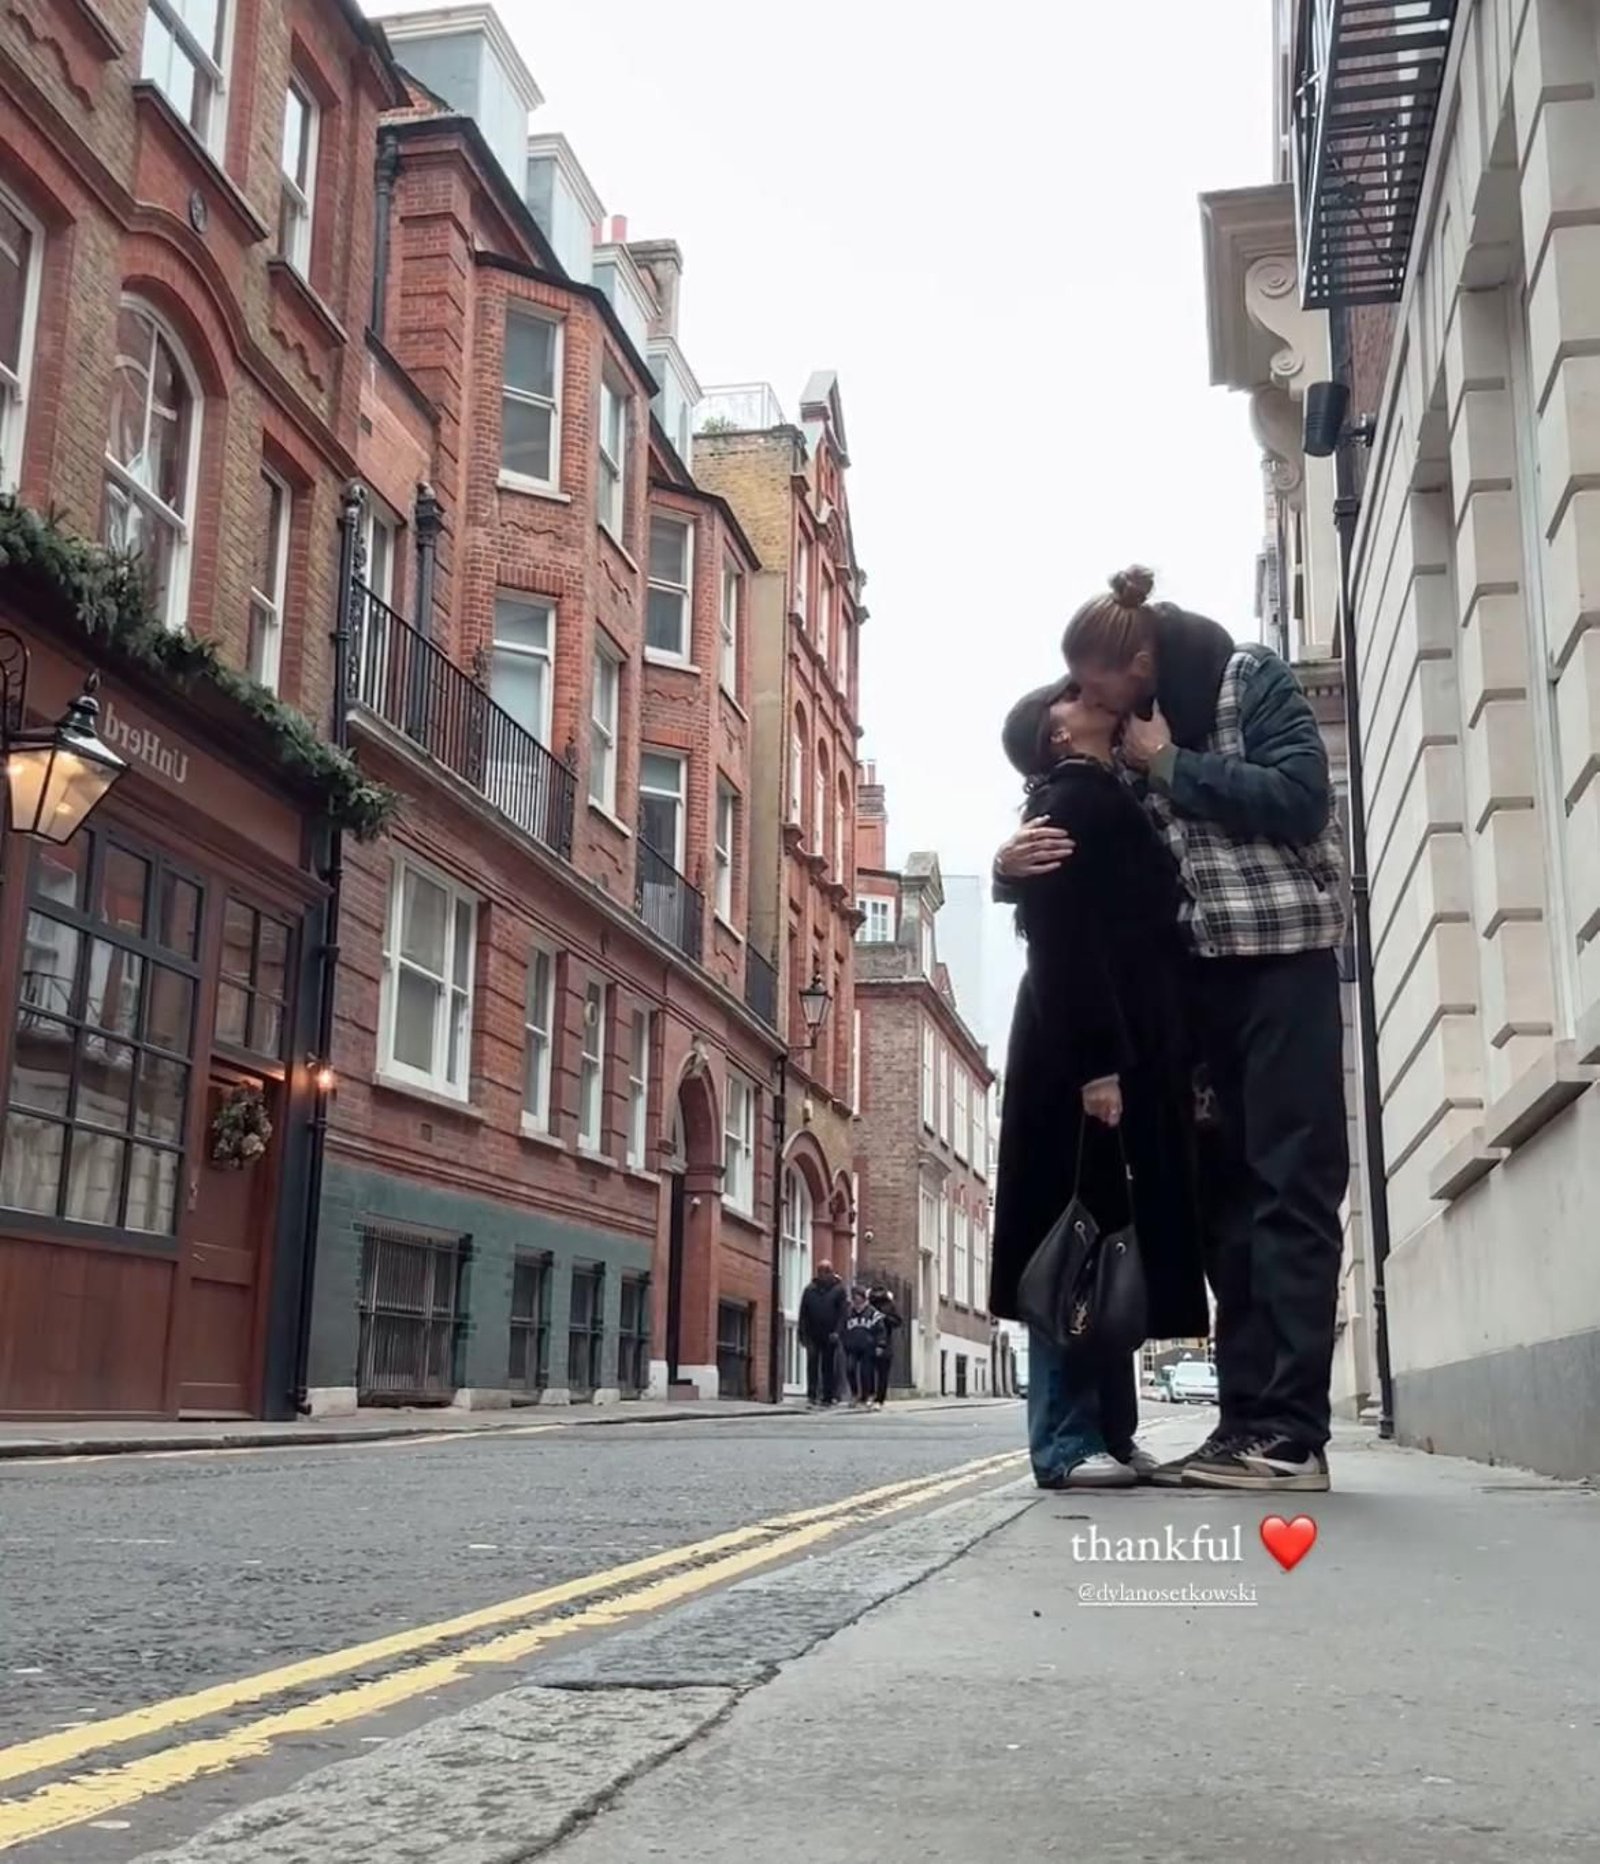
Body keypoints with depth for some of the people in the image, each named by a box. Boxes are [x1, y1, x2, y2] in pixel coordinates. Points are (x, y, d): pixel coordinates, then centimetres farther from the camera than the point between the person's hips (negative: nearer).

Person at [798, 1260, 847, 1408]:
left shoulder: (838, 1290, 3)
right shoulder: (810, 1290, 8)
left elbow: (843, 1312, -3)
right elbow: (803, 1314, 8)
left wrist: (837, 1331, -13)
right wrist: (803, 1334, 1)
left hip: (830, 1336, -1)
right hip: (813, 1335, 1)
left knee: (829, 1367, 3)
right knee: (812, 1364, -5)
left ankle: (826, 1398, 8)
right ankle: (811, 1395, -4)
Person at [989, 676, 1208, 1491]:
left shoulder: (1106, 803, 22)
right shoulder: (1075, 798, -6)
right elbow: (1065, 941, -16)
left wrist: (1127, 1063, 15)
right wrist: (1097, 1063, -23)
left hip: (1121, 1052, 9)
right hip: (1087, 1055, -9)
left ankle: (1109, 1436, 15)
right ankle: (1068, 1442, -3)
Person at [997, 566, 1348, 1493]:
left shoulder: (1253, 679, -4)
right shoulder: (1134, 732, 13)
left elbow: (1299, 798, -17)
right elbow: (1103, 852, 14)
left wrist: (1174, 766, -12)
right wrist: (1017, 862, -6)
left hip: (1282, 958, -7)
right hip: (1198, 972, 7)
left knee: (1291, 1186, -8)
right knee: (1226, 1189, 5)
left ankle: (1293, 1431, -8)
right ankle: (1247, 1420, 10)